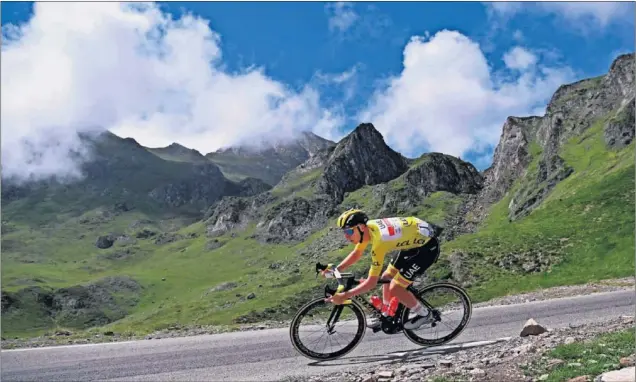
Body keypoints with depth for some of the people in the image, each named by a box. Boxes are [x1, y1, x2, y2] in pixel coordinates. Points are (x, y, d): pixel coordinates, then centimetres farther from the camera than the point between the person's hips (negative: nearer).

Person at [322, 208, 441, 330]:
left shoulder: (379, 240, -31)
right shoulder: (367, 228, -7)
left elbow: (372, 282, -29)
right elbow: (356, 254, 11)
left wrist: (344, 296, -25)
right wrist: (335, 270, 0)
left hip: (427, 246, -9)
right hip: (414, 240, 9)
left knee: (395, 289, -9)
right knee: (387, 277, 13)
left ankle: (424, 314, 11)